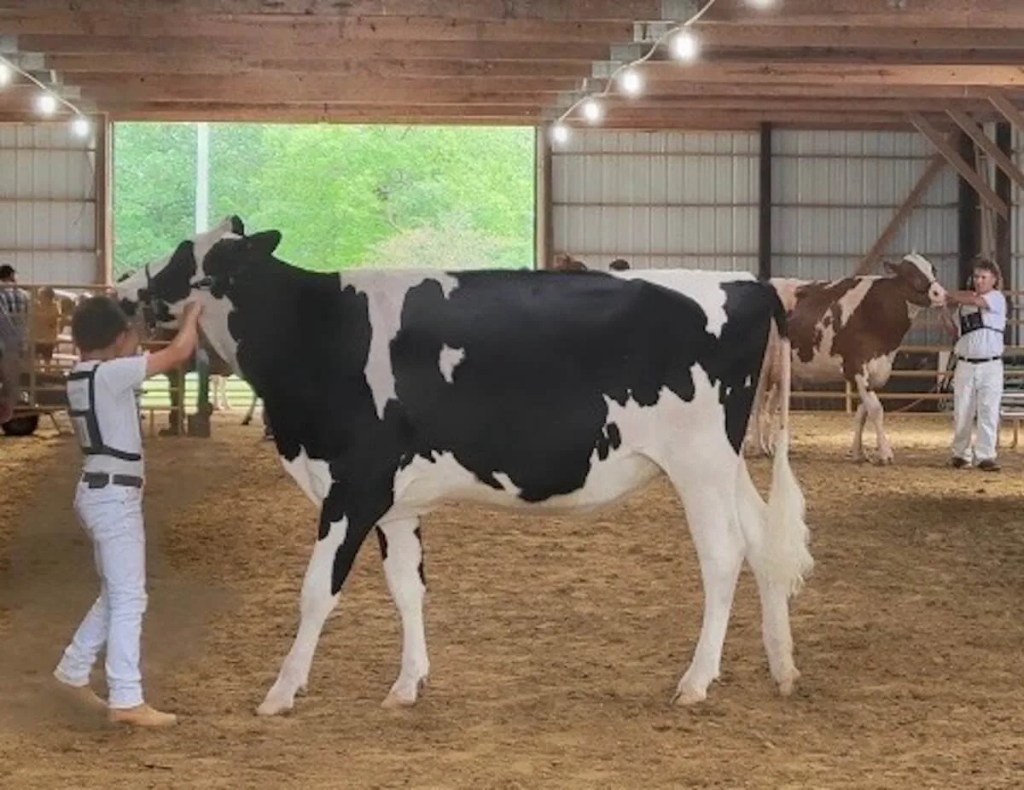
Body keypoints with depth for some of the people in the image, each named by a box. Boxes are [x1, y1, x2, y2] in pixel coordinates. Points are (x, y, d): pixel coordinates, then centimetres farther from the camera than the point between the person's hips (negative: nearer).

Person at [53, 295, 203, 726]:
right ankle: (127, 699, -5)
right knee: (129, 598, -6)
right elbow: (179, 352, -16)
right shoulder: (110, 374, -18)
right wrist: (191, 314, -1)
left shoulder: (81, 376, 8)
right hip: (114, 495, -10)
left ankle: (73, 670, 27)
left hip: (101, 492, 10)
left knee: (115, 595, 20)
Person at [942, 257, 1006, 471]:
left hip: (990, 365, -4)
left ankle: (985, 456, 0)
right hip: (965, 365, 4)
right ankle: (961, 454, 16)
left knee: (988, 412, -4)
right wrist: (945, 315, 2)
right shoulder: (964, 305, 11)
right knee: (962, 412, 6)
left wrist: (950, 296, -12)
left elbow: (976, 299, -22)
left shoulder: (997, 299, -3)